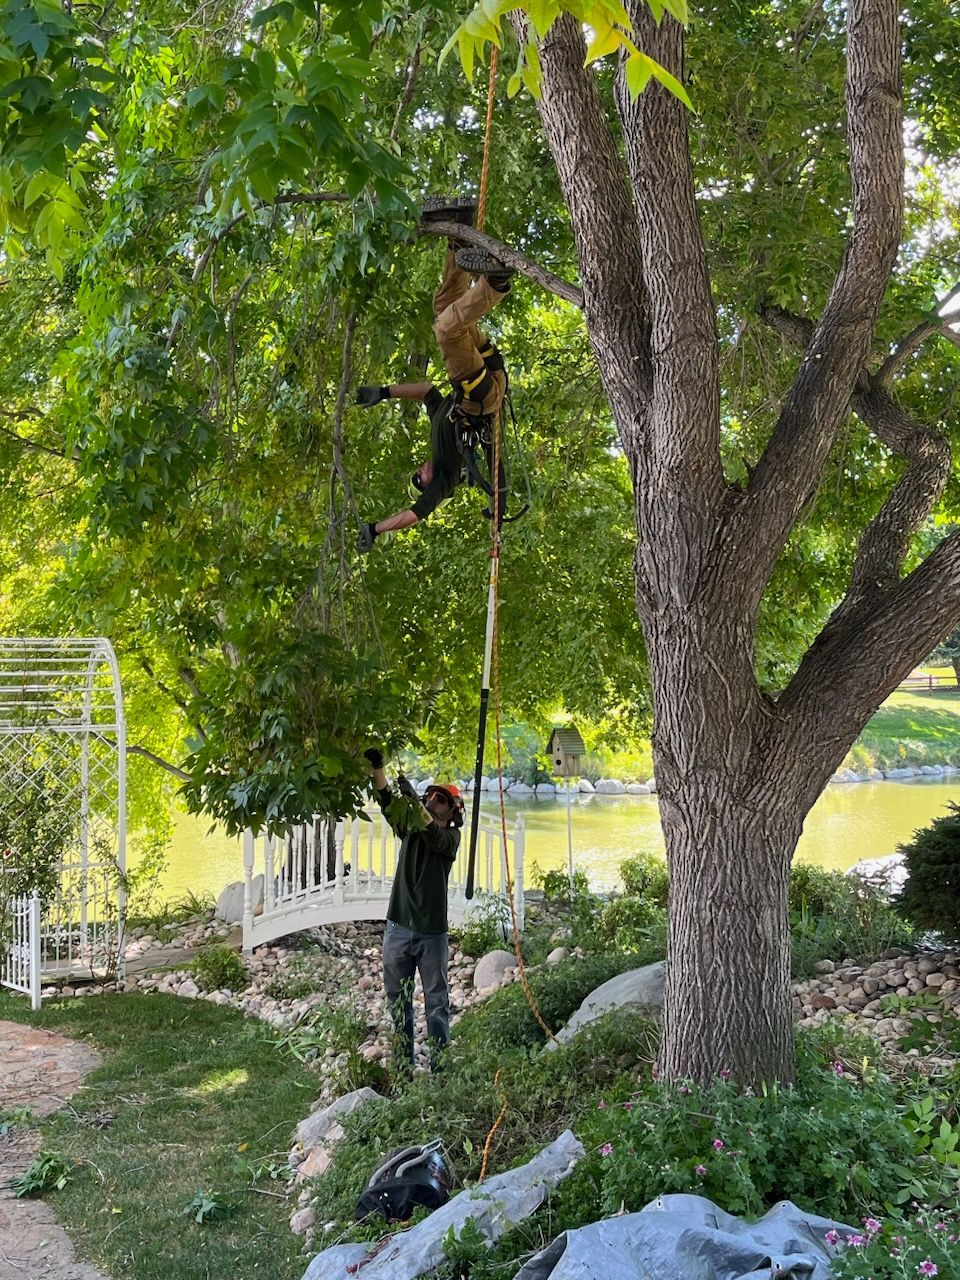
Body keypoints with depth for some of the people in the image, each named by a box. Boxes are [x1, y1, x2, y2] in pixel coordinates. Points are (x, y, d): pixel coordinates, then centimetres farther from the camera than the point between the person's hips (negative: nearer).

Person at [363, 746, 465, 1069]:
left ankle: (439, 1064, 3)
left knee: (437, 1001, 0)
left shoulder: (451, 837, 0)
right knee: (398, 1000, 8)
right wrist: (377, 767, -19)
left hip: (432, 932, -4)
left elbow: (434, 836, -22)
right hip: (398, 929, 4)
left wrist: (413, 798, -32)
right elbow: (386, 801, -2)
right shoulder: (408, 828, 12)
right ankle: (404, 1063, 16)